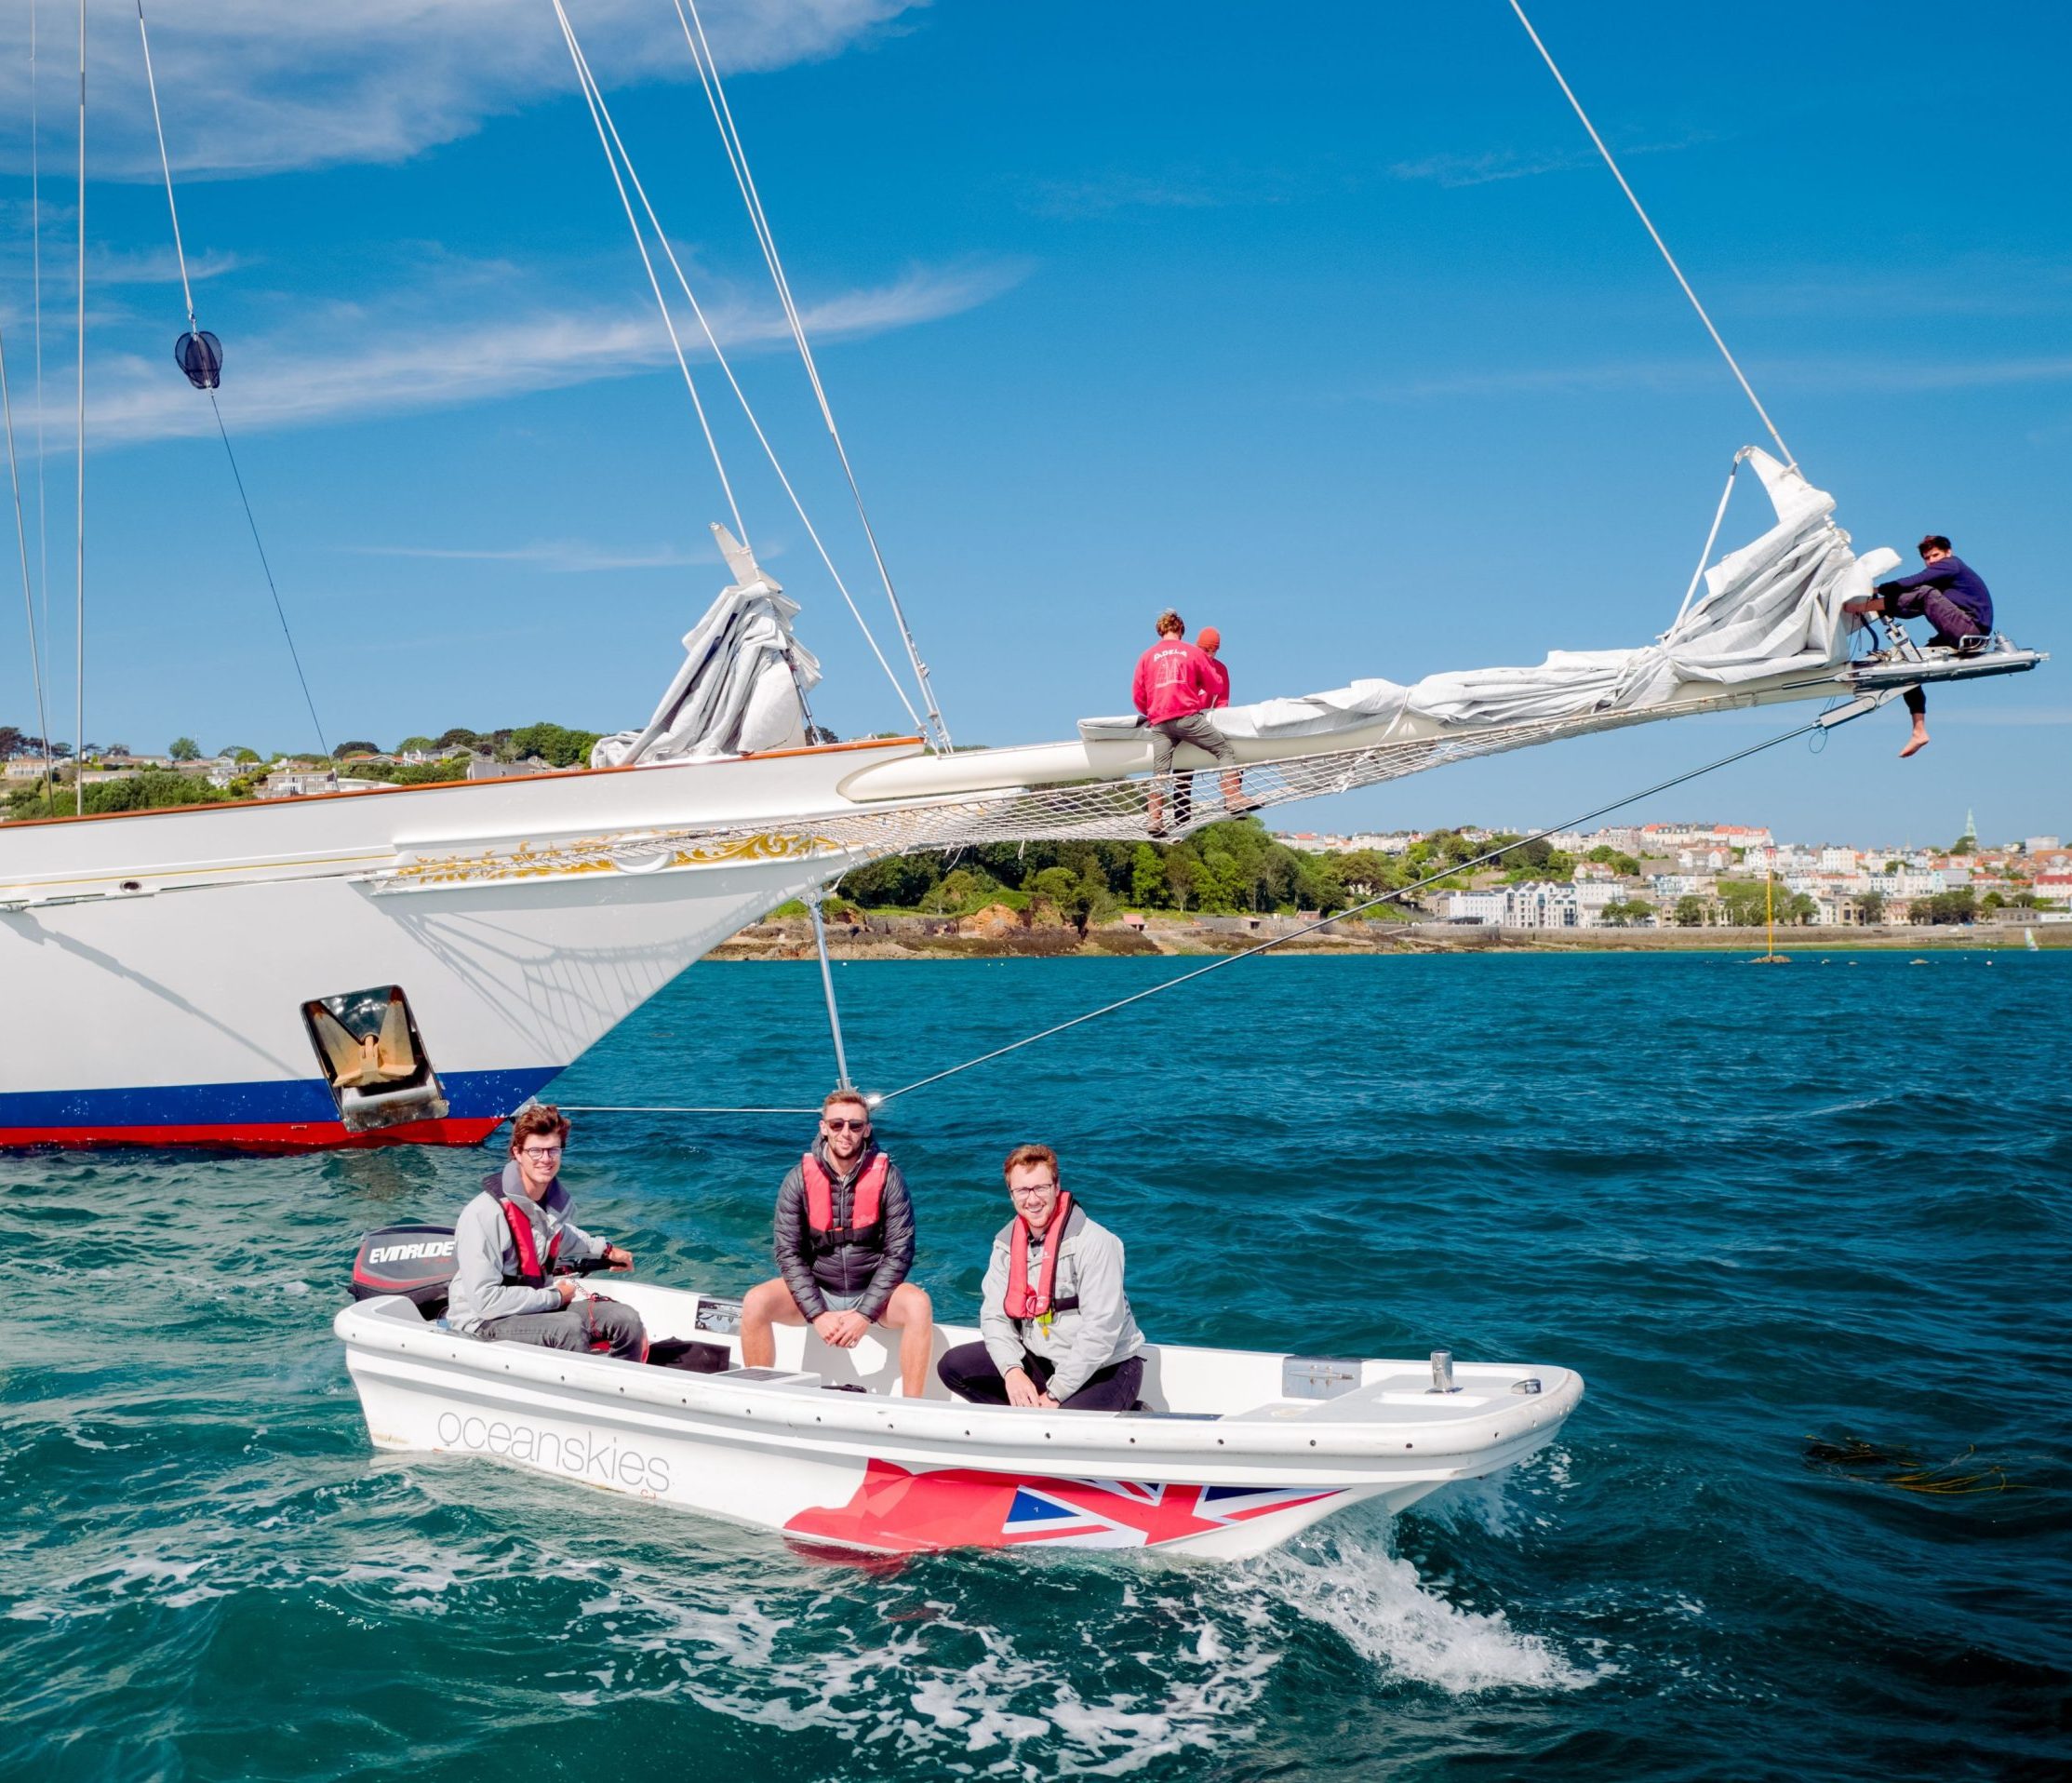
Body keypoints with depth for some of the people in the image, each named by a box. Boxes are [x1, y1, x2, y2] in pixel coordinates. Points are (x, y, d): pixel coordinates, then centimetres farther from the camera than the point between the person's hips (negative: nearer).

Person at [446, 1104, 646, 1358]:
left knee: (627, 1320, -5)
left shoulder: (556, 1196, 0)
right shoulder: (485, 1213, -24)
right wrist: (555, 1298, -17)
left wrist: (604, 1249, 23)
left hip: (539, 1302, 7)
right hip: (484, 1321, -7)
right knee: (569, 1327, -32)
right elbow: (485, 1300, -26)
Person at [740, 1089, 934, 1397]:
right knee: (755, 1302, -24)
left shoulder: (887, 1177, -9)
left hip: (872, 1291, -1)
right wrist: (817, 1314, -19)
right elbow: (789, 1253, -7)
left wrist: (865, 1314, -20)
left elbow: (899, 1252, -10)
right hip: (816, 1290, 1)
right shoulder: (800, 1178, -6)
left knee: (918, 1304, -31)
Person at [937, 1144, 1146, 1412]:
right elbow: (994, 1315, 0)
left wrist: (1055, 1394, -21)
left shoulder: (1094, 1242, -19)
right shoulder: (1006, 1243, 2)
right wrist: (1012, 1371, -19)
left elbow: (1101, 1331, -22)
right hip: (1039, 1359, 7)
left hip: (1106, 1368, -6)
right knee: (953, 1365, -5)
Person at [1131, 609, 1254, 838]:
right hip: (1188, 717, -3)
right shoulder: (1193, 652, 11)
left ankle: (1153, 819, -6)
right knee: (1225, 750, 3)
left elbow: (1138, 694, 15)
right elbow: (1213, 686, 17)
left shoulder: (1147, 656, 16)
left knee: (1159, 772, 2)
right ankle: (1233, 797, -10)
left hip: (1159, 722, 3)